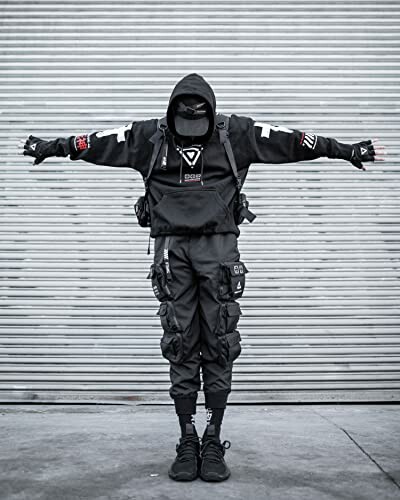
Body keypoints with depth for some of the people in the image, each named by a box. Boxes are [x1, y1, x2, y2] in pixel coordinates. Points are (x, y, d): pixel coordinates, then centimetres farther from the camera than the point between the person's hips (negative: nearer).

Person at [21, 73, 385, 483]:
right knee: (180, 345, 2)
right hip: (172, 248, 1)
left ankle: (213, 441, 10)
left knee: (219, 344, -1)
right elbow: (95, 143, 14)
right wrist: (51, 146, 19)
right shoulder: (149, 136, 6)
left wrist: (346, 150, 5)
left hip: (218, 245, 0)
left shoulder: (236, 134, 4)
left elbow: (293, 141, 5)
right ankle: (187, 442, 12)